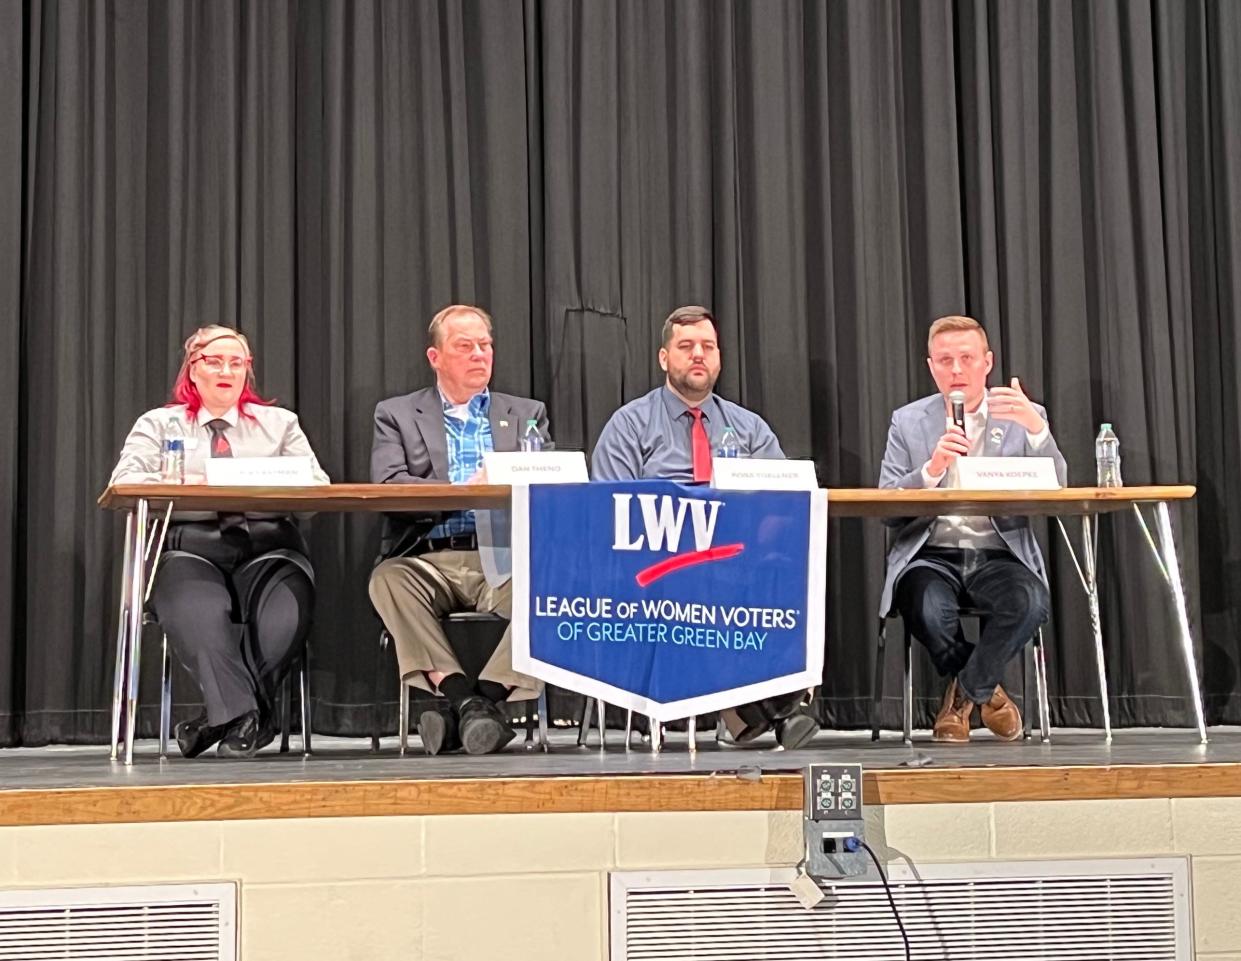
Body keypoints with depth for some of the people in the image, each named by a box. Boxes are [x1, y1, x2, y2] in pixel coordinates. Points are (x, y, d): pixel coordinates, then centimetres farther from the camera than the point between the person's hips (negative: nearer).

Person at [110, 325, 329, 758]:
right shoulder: (158, 423, 18)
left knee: (286, 616, -32)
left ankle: (223, 715, -21)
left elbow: (316, 485, 8)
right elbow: (125, 482, 1)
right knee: (200, 617, -36)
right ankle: (242, 715, -31)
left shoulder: (279, 422, 22)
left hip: (267, 548, 1)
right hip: (190, 549, -1)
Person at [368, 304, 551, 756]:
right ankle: (465, 699, -31)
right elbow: (387, 487, -2)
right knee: (389, 579, -34)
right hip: (430, 560, 0)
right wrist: (465, 492, -15)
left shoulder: (526, 414, 22)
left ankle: (485, 697, -28)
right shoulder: (397, 414, 15)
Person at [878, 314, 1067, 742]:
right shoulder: (908, 422, 8)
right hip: (930, 554, 0)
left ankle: (964, 692, -2)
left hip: (998, 554, 0)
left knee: (1029, 601, -33)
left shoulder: (1023, 417, 9)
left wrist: (1036, 427, -21)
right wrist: (932, 469, -19)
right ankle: (986, 691, 2)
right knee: (927, 607, -34)